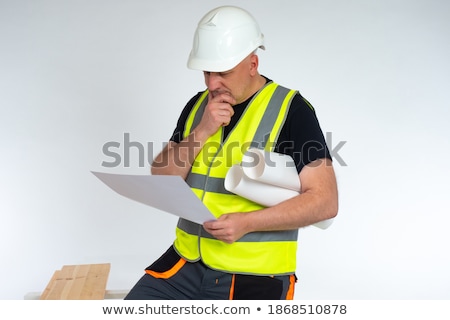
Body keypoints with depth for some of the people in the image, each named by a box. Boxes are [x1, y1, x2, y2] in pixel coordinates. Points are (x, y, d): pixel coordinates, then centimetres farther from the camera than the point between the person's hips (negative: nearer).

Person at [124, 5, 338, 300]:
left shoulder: (291, 110, -10)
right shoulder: (199, 105, 6)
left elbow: (325, 201, -14)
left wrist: (247, 222, -23)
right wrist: (202, 132, -12)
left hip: (254, 276, -4)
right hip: (186, 265, 5)